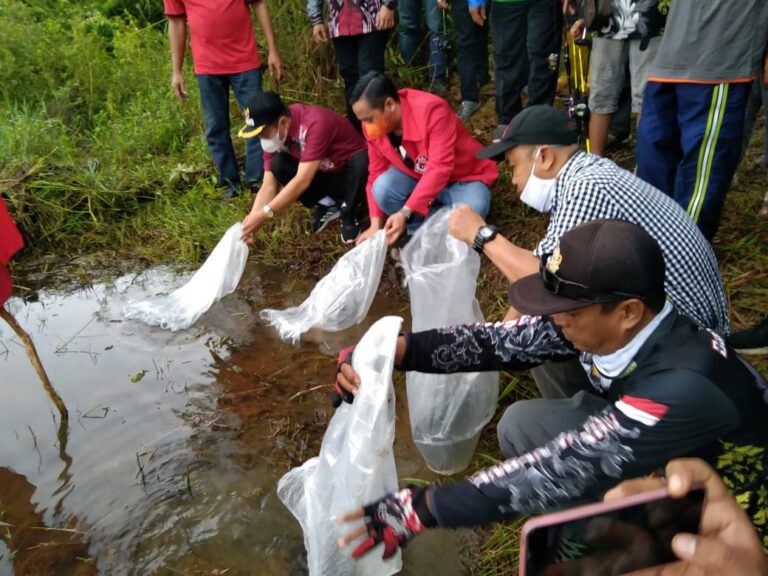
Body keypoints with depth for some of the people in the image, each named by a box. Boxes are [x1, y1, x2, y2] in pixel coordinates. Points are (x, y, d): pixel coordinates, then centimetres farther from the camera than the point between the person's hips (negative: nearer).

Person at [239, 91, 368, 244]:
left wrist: (264, 214, -39)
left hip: (352, 173, -5)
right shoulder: (276, 132, -13)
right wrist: (251, 218, -29)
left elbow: (302, 181, -39)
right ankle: (327, 205, -2)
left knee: (362, 160, -39)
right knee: (277, 165, -20)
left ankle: (349, 214, -12)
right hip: (323, 174, 5)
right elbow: (269, 185, -14)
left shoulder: (316, 123, -35)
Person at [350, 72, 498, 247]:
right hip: (417, 176, 4)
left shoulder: (431, 110, -32)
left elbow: (440, 168, -36)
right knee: (383, 188, -27)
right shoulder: (373, 126, -13)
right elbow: (377, 173, -6)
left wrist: (405, 213, -43)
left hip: (464, 177, -4)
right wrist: (375, 224, -16)